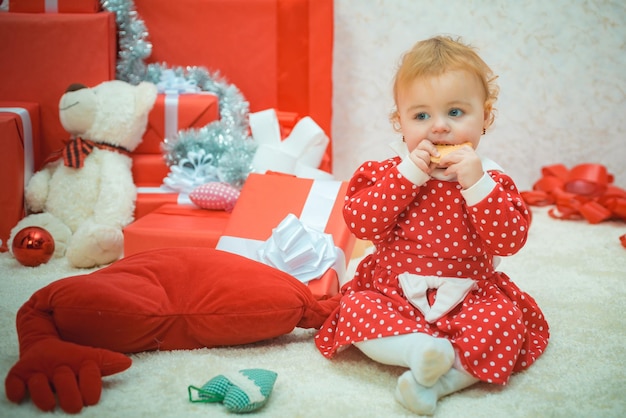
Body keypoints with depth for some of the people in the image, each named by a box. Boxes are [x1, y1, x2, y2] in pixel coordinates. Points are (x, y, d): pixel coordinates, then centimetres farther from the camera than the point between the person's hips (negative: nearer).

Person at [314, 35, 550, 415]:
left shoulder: (491, 180, -3)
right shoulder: (389, 172, -1)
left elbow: (510, 240, -15)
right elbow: (360, 223, -15)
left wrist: (477, 185, -26)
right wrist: (406, 176, -22)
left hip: (469, 299, 0)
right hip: (392, 295, 1)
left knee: (505, 319, -26)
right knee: (355, 309, -23)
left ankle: (438, 380, -34)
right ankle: (426, 350, -37)